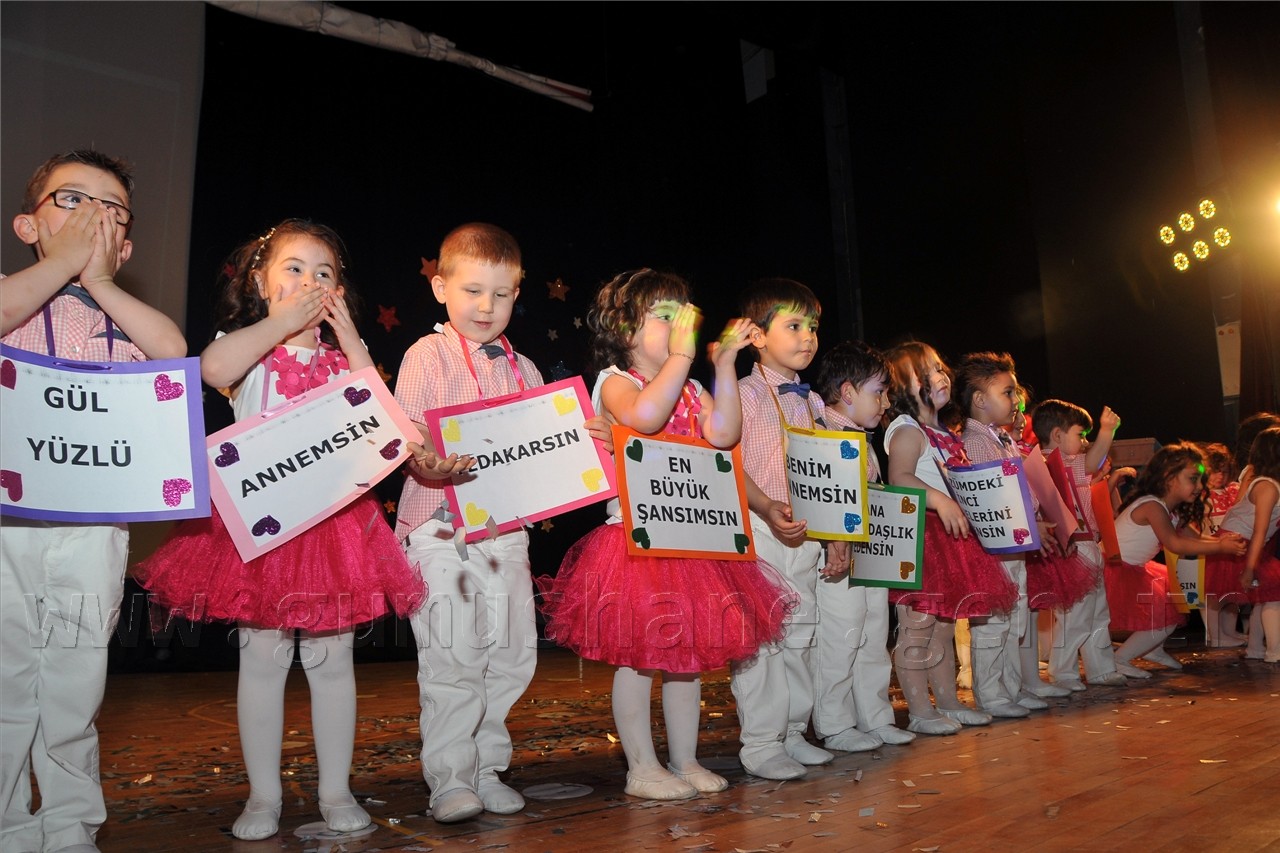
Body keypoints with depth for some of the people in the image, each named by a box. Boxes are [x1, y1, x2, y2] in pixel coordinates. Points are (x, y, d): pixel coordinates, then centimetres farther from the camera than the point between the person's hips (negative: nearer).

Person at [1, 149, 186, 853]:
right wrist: (63, 262, -4)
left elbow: (174, 350, -5)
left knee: (75, 686, 8)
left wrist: (98, 279, 0)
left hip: (92, 523, 2)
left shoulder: (123, 317, 17)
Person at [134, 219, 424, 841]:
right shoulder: (247, 347, 3)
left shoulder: (340, 357, 13)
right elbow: (213, 368, -22)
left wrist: (348, 336, -5)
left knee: (333, 657, 6)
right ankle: (263, 795, 17)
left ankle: (336, 790, 18)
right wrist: (283, 321, -15)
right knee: (263, 656, 3)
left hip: (335, 516, 2)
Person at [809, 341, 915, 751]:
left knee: (874, 640, 15)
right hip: (838, 561, -10)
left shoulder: (864, 443, 18)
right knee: (838, 643, -2)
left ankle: (876, 718, 27)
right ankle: (834, 727, 10)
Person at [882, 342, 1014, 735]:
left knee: (944, 625, 16)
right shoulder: (907, 431, -10)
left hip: (951, 538, 9)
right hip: (919, 538, -9)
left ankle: (949, 703, 27)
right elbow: (899, 477, -26)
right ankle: (920, 712, 4)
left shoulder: (946, 433, 18)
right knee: (917, 628, -3)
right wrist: (939, 500, -34)